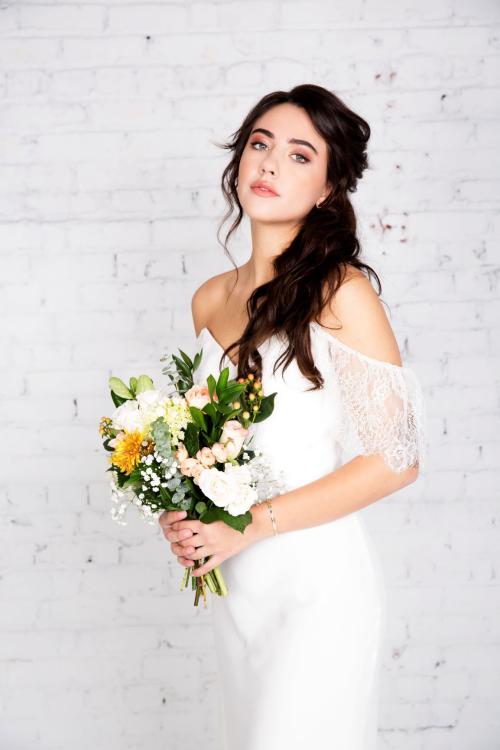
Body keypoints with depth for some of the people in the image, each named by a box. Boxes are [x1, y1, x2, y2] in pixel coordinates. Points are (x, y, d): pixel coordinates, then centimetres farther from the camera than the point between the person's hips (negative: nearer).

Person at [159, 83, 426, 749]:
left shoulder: (340, 292, -15)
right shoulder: (210, 300, 4)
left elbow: (397, 458, -16)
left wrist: (251, 524, -17)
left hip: (319, 576, -6)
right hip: (232, 576, 6)